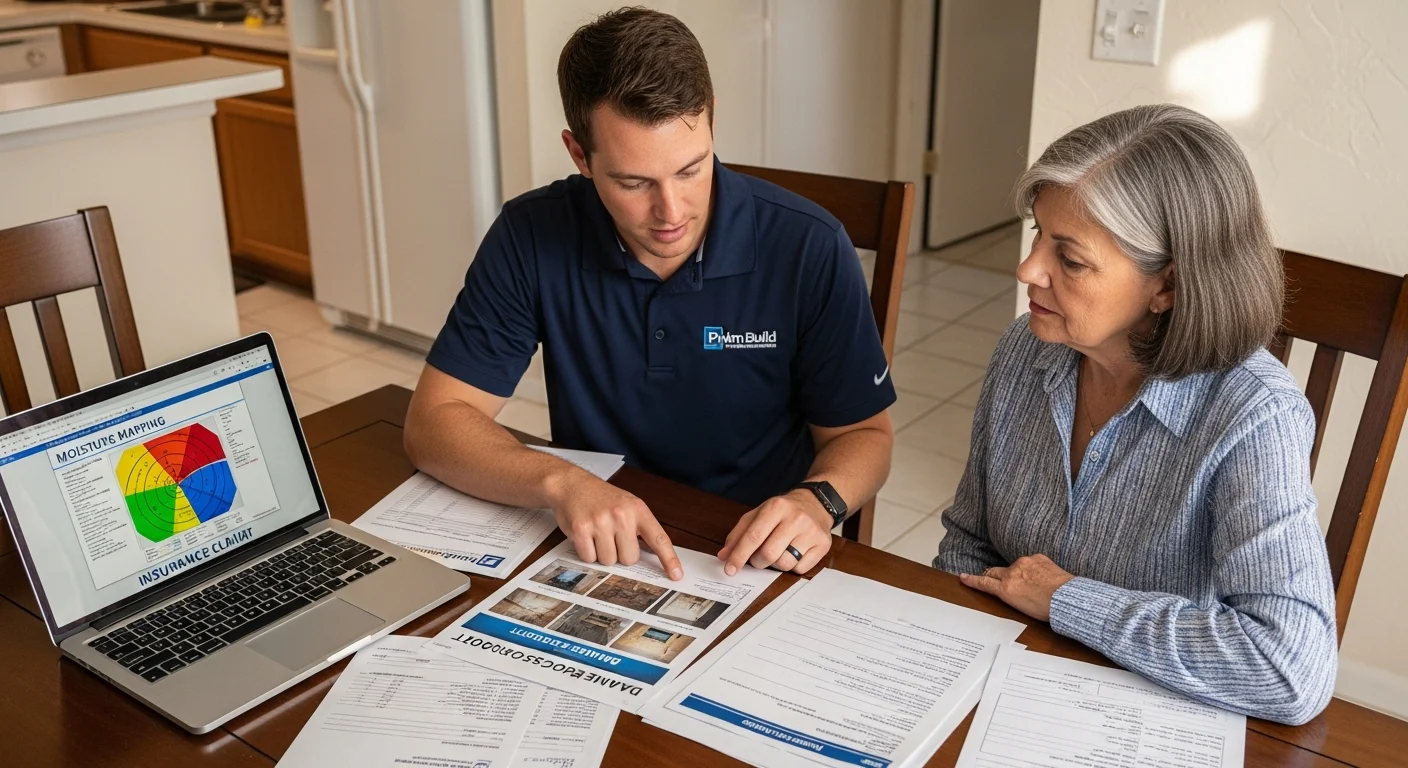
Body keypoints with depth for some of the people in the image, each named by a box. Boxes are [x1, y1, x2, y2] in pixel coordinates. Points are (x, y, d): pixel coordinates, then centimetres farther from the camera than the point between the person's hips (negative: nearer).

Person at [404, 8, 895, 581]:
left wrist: (817, 501, -25)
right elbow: (434, 421, -10)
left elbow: (863, 434, -2)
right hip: (597, 555, 0)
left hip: (761, 560, 0)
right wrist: (557, 482, -28)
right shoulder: (532, 238, -11)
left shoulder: (809, 250, -14)